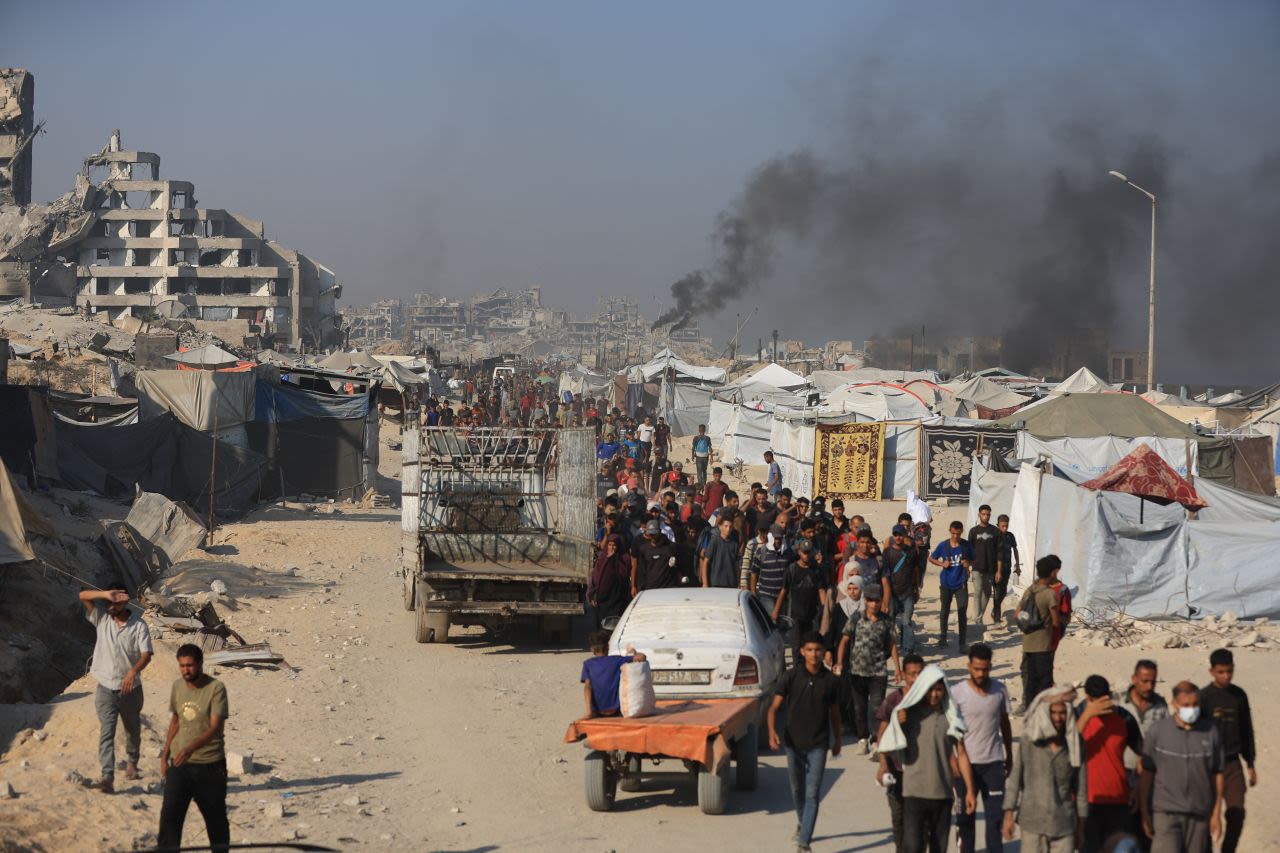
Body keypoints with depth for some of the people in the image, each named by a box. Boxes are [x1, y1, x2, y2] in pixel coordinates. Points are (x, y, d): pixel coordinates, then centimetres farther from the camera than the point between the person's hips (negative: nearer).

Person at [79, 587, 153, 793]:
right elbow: (83, 596, -11)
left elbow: (146, 654, -19)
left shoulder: (139, 625, -10)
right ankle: (107, 778, -21)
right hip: (106, 688, 0)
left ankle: (132, 762, 46)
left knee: (133, 730, 19)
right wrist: (106, 594, -27)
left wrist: (134, 671, -38)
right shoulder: (102, 617, -3)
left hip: (130, 689, 0)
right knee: (106, 732, -12)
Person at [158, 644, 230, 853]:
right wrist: (165, 756, 14)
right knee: (169, 815, -8)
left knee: (216, 818, 11)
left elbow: (215, 728, -22)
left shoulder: (216, 689, -14)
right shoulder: (177, 686, 3)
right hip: (179, 764, 4)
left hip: (210, 765, -4)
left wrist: (191, 748, -37)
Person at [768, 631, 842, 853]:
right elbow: (774, 707, -9)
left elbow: (834, 711, 10)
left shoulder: (829, 680, -4)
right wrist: (772, 731, -26)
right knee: (797, 789, 19)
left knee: (812, 794, -8)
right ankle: (802, 823, 47)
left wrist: (837, 740, 18)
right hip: (794, 742, 1)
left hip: (818, 745, -1)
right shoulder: (791, 676, -8)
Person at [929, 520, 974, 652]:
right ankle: (943, 638, 28)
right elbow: (931, 558, 6)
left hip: (961, 584, -1)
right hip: (946, 584, 1)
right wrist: (942, 564, -12)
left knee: (962, 612, -6)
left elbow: (973, 560, 9)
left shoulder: (966, 546, -4)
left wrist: (968, 563, -14)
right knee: (944, 612, 12)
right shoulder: (943, 546, -5)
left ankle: (962, 642, 0)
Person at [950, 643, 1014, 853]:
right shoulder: (957, 693, -9)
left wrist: (1009, 756, 16)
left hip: (993, 762, 2)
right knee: (966, 816, 8)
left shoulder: (999, 690, 0)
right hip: (966, 763, -2)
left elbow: (1005, 724, 12)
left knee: (995, 814, 1)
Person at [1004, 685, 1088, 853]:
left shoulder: (1074, 744, 1)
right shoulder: (1029, 741, -2)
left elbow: (1081, 785, 6)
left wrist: (1081, 824, 8)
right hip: (1033, 820, -1)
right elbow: (1015, 778, 2)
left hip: (1063, 823, 1)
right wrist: (1009, 813, -2)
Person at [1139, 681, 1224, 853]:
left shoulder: (1210, 732, 2)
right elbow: (1146, 772, 1)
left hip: (1199, 813, 2)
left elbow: (1217, 774, 6)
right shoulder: (1158, 731, -4)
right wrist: (1145, 813, 0)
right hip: (1166, 812, -2)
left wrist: (1216, 813, 5)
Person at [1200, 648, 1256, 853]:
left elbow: (1246, 730, 16)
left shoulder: (1239, 696, 6)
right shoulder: (1204, 697, -8)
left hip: (1232, 763, 4)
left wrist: (1250, 763, 17)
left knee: (1237, 813, -4)